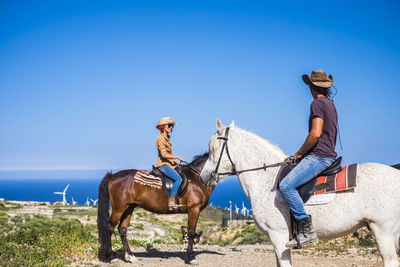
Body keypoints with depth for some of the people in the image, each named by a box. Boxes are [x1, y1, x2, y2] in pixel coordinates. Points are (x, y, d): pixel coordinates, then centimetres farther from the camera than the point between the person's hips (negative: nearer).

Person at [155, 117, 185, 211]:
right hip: (163, 164, -10)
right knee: (178, 179, -27)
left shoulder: (166, 138, 17)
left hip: (169, 164, 10)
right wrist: (178, 157, -17)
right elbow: (164, 155, -21)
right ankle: (171, 202, -27)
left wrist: (174, 161, 11)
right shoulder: (160, 138, -12)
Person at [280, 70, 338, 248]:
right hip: (328, 155, 11)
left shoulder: (318, 103, -10)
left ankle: (307, 231, -24)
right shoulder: (330, 104, 20)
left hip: (318, 156, -11)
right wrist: (304, 153, 23)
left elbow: (315, 134, -21)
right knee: (288, 184, 22)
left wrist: (300, 152, -8)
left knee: (286, 186, -21)